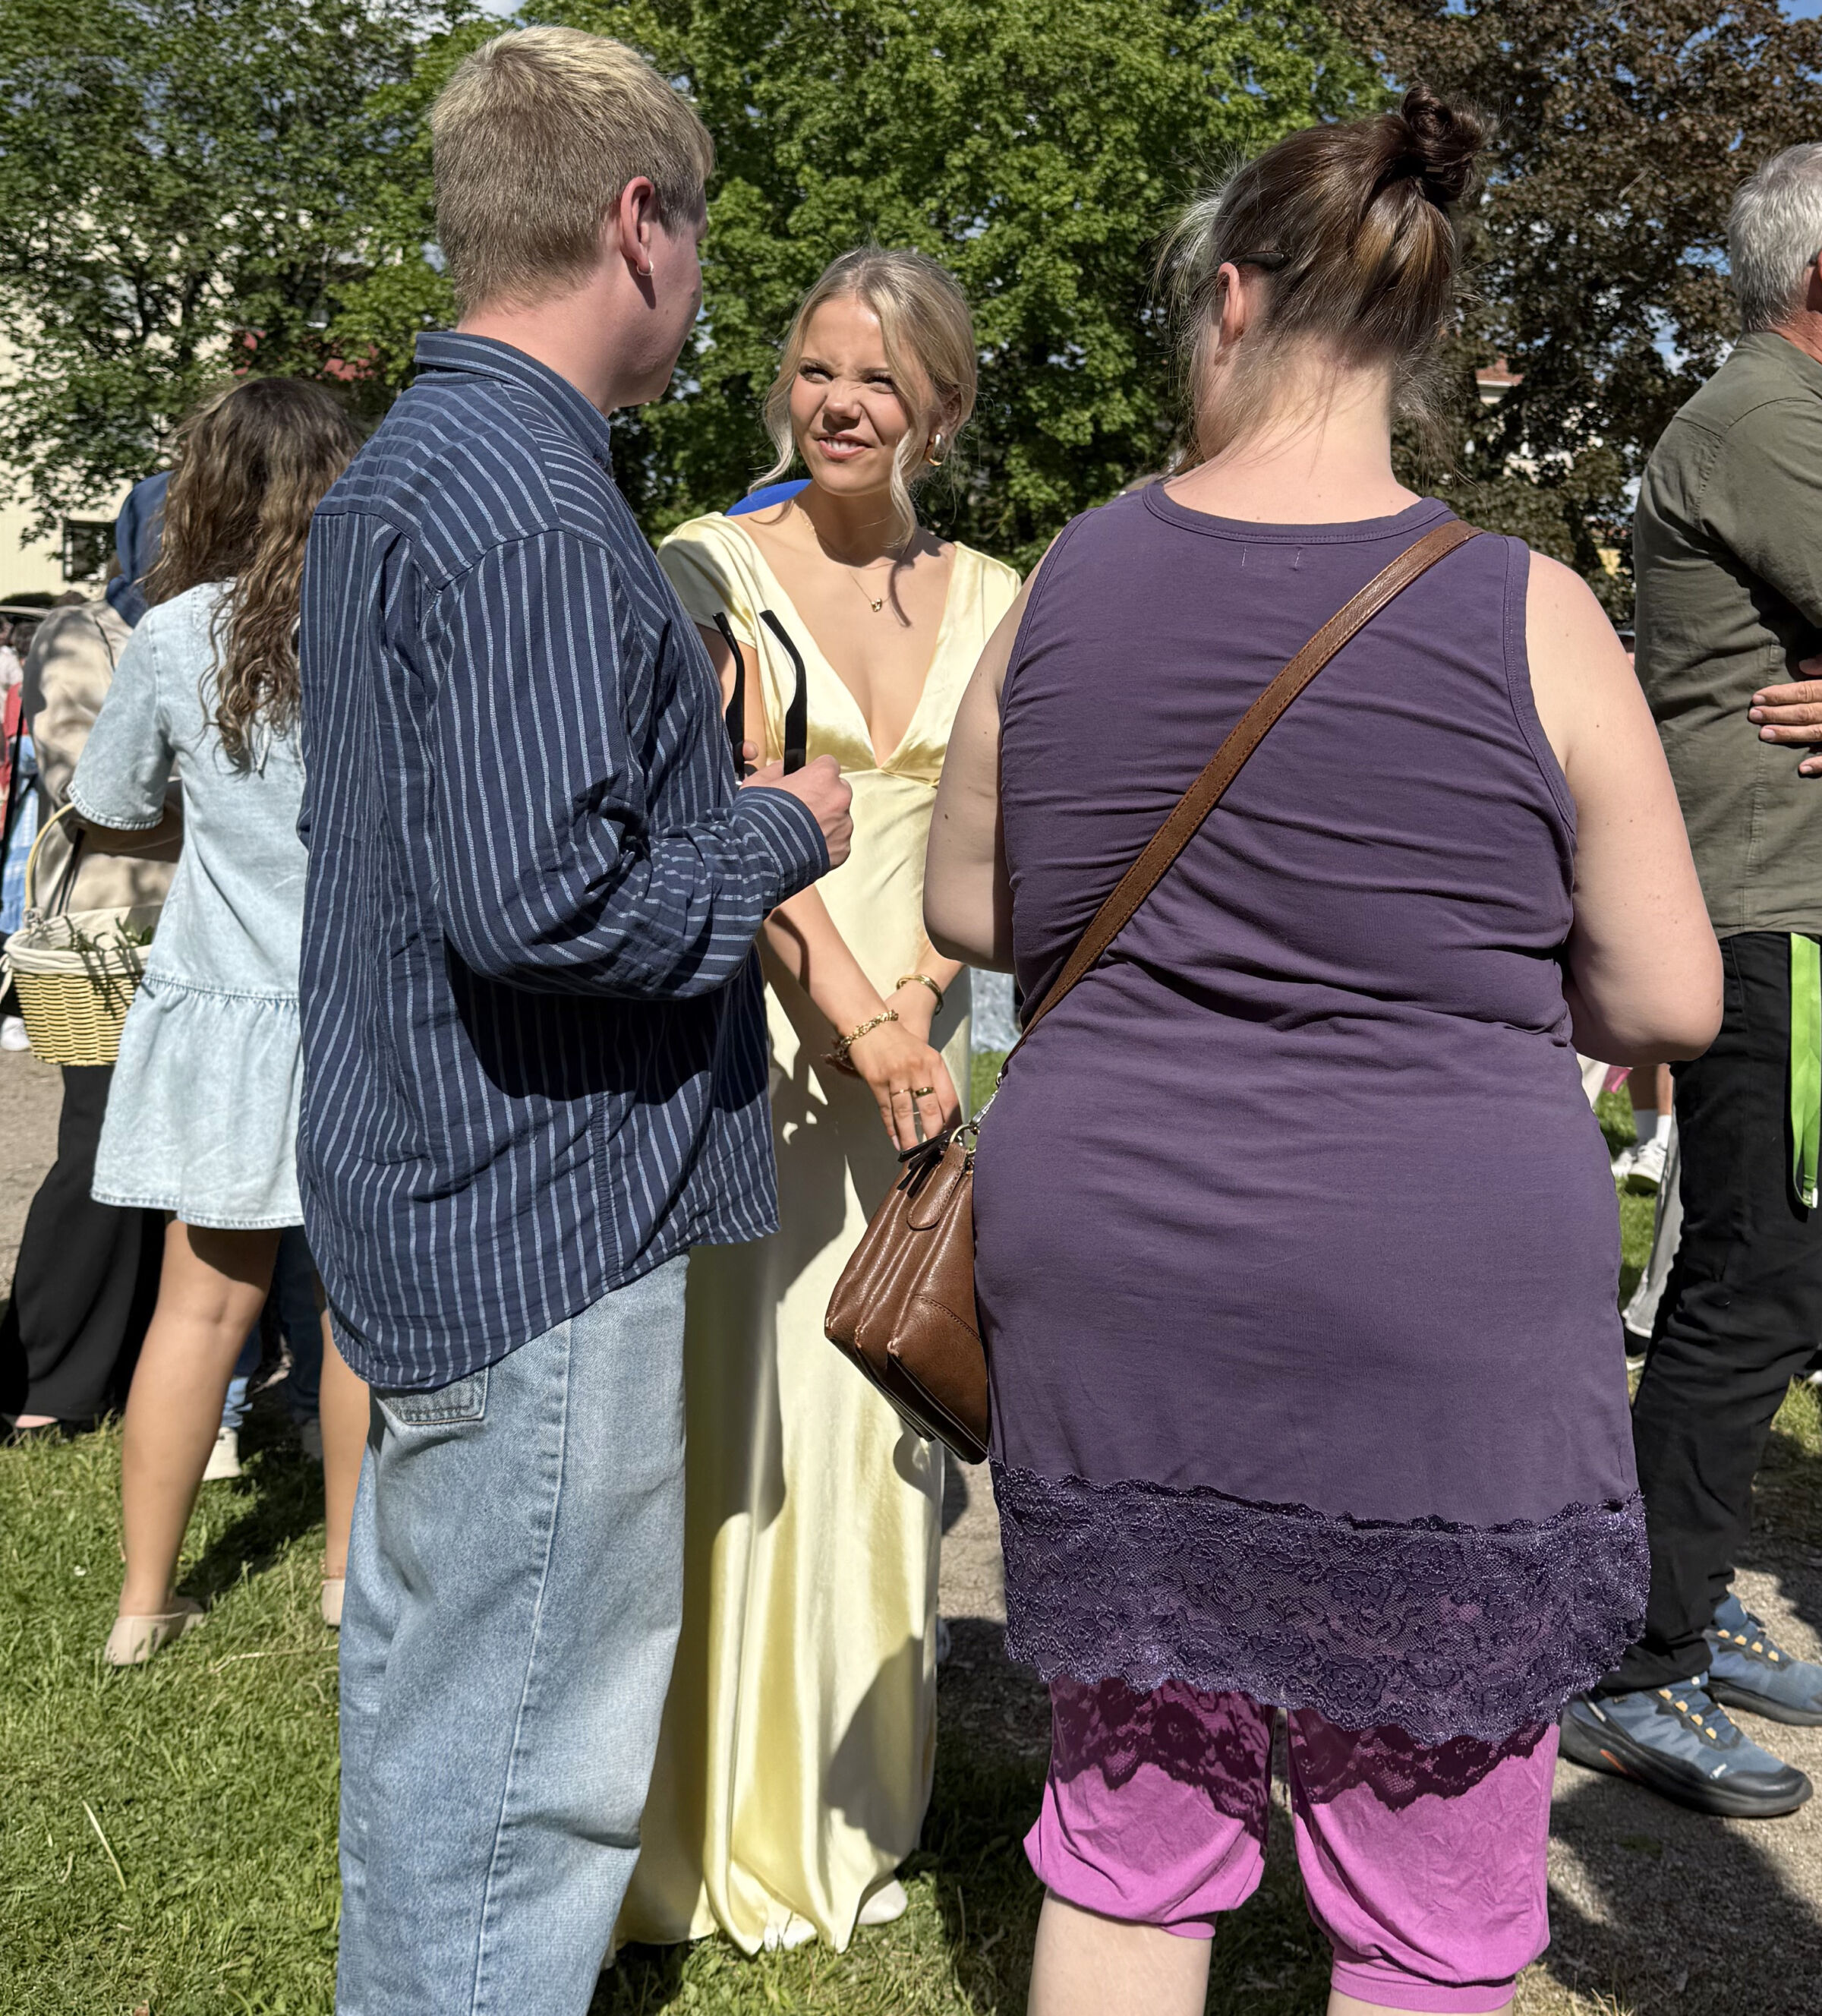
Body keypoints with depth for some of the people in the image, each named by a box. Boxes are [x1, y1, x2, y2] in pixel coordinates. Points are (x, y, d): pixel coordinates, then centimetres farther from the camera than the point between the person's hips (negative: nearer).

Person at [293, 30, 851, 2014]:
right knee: (523, 1762, 2)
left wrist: (694, 773, 15)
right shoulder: (534, 505, -20)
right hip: (549, 1212, -11)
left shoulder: (394, 469, 13)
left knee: (429, 1685, 23)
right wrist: (777, 831, -12)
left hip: (419, 1186, 11)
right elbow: (536, 898, -28)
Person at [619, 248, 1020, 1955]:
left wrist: (916, 1010, -9)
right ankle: (717, 1815, 14)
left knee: (882, 1408, 9)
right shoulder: (714, 569, -2)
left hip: (912, 1042, 4)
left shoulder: (988, 602, 11)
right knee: (732, 1409, -2)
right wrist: (855, 1020, -18)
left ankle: (850, 1807, 26)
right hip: (740, 1034, -4)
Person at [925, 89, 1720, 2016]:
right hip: (1432, 1316, -3)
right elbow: (1668, 1002, -5)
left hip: (1107, 1288, 3)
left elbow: (967, 913, 10)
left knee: (1127, 1834, 19)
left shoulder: (1069, 583, 0)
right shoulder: (1526, 617, -9)